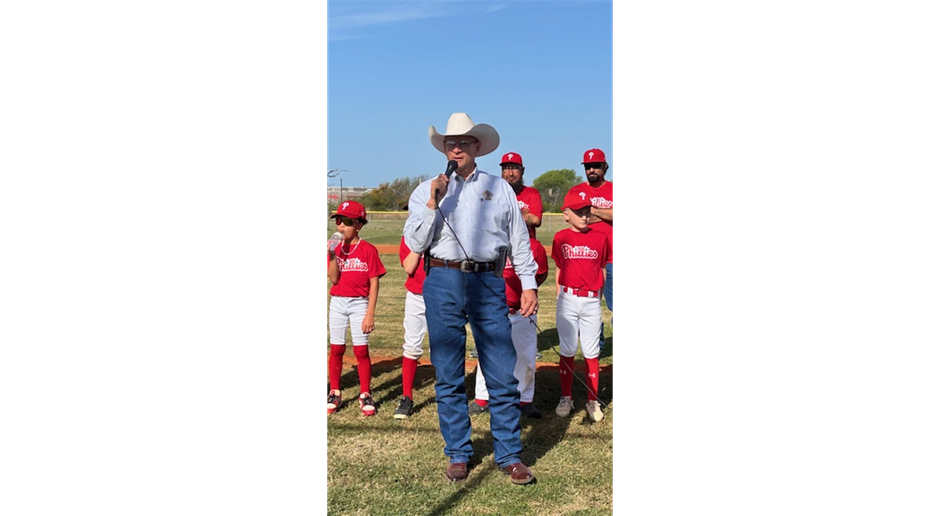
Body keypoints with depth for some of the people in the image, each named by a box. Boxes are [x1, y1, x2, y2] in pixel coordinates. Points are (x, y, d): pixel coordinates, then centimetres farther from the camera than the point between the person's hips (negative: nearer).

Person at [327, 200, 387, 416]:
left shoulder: (368, 250, -7)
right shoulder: (334, 249, 4)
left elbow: (374, 284, -8)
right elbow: (333, 279, -6)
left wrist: (370, 314, -13)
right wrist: (333, 255, -19)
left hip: (359, 303, -4)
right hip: (337, 303, 4)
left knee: (361, 350, -2)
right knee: (336, 349, 8)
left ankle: (365, 395, 9)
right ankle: (334, 393, 18)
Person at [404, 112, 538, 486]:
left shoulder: (500, 188, 14)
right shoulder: (427, 190, 13)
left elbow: (519, 240, 14)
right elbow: (415, 243, 4)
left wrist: (529, 284, 7)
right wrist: (432, 203, -6)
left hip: (489, 283, 0)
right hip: (443, 283, 0)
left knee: (503, 375, -3)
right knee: (448, 377, 5)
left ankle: (509, 455, 8)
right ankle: (458, 455, 17)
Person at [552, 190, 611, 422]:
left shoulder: (600, 237, 1)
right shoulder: (561, 238, 1)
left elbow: (602, 268, 7)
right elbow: (559, 270, 8)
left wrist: (597, 295, -1)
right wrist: (559, 299, 4)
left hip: (591, 301, 0)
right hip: (568, 300, 0)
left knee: (591, 352, 4)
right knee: (567, 351, 7)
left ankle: (593, 401, 15)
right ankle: (566, 398, 20)